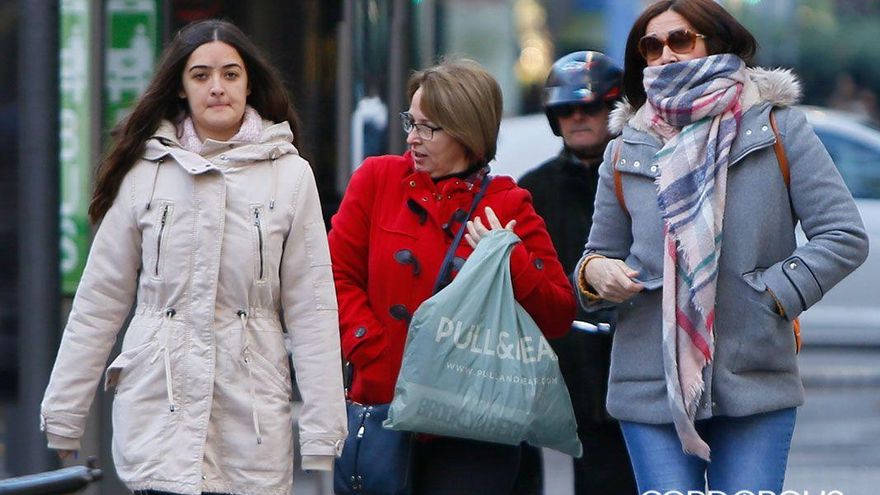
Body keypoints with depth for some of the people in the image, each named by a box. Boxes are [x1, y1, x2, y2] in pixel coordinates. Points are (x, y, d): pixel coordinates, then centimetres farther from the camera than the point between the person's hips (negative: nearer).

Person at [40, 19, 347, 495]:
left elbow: (312, 309, 3)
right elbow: (99, 302, 9)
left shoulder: (290, 175, 4)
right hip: (160, 400, 0)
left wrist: (321, 436, -1)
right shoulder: (145, 172, 5)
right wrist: (63, 415, 9)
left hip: (252, 405, 0)